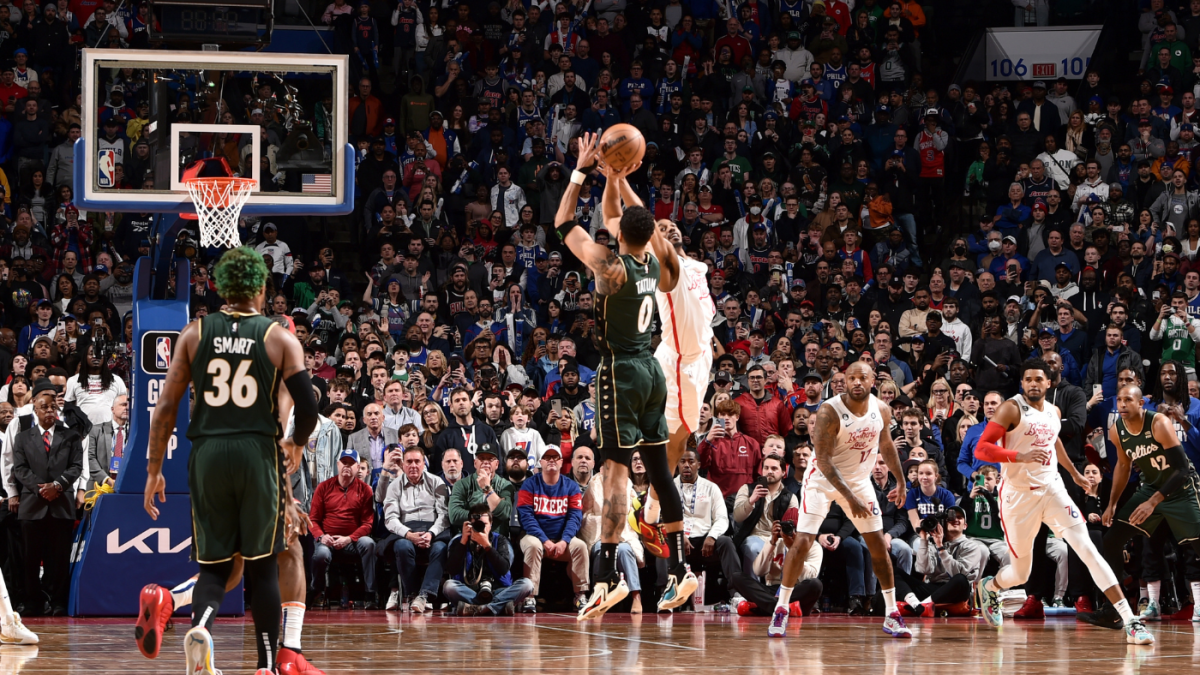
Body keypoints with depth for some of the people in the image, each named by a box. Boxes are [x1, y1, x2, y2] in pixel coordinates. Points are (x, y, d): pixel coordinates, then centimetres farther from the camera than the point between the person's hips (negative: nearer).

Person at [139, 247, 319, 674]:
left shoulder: (194, 334, 6)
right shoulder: (280, 340, 2)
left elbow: (166, 407, 4)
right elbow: (308, 407, -4)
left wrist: (154, 470, 9)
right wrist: (296, 444, 18)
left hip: (207, 454, 1)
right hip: (258, 452, -1)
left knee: (213, 566, 8)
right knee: (263, 566, 10)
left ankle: (200, 625, -23)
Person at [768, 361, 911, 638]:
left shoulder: (882, 411, -8)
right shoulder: (830, 411, -25)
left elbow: (886, 444, 12)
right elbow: (824, 459, -26)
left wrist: (900, 481, 18)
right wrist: (849, 498, -31)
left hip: (859, 480, 5)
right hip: (823, 480, -5)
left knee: (878, 543, 2)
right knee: (802, 542, -12)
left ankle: (892, 616, 11)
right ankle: (781, 612, -2)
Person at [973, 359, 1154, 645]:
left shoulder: (1053, 412, 9)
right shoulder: (1012, 409, -10)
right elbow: (981, 449, -18)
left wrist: (1074, 473, 42)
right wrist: (1021, 456, -30)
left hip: (1051, 489, 4)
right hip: (1019, 494, -4)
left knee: (1088, 550, -14)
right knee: (1020, 574, 8)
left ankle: (1130, 622, -22)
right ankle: (988, 587, 46)